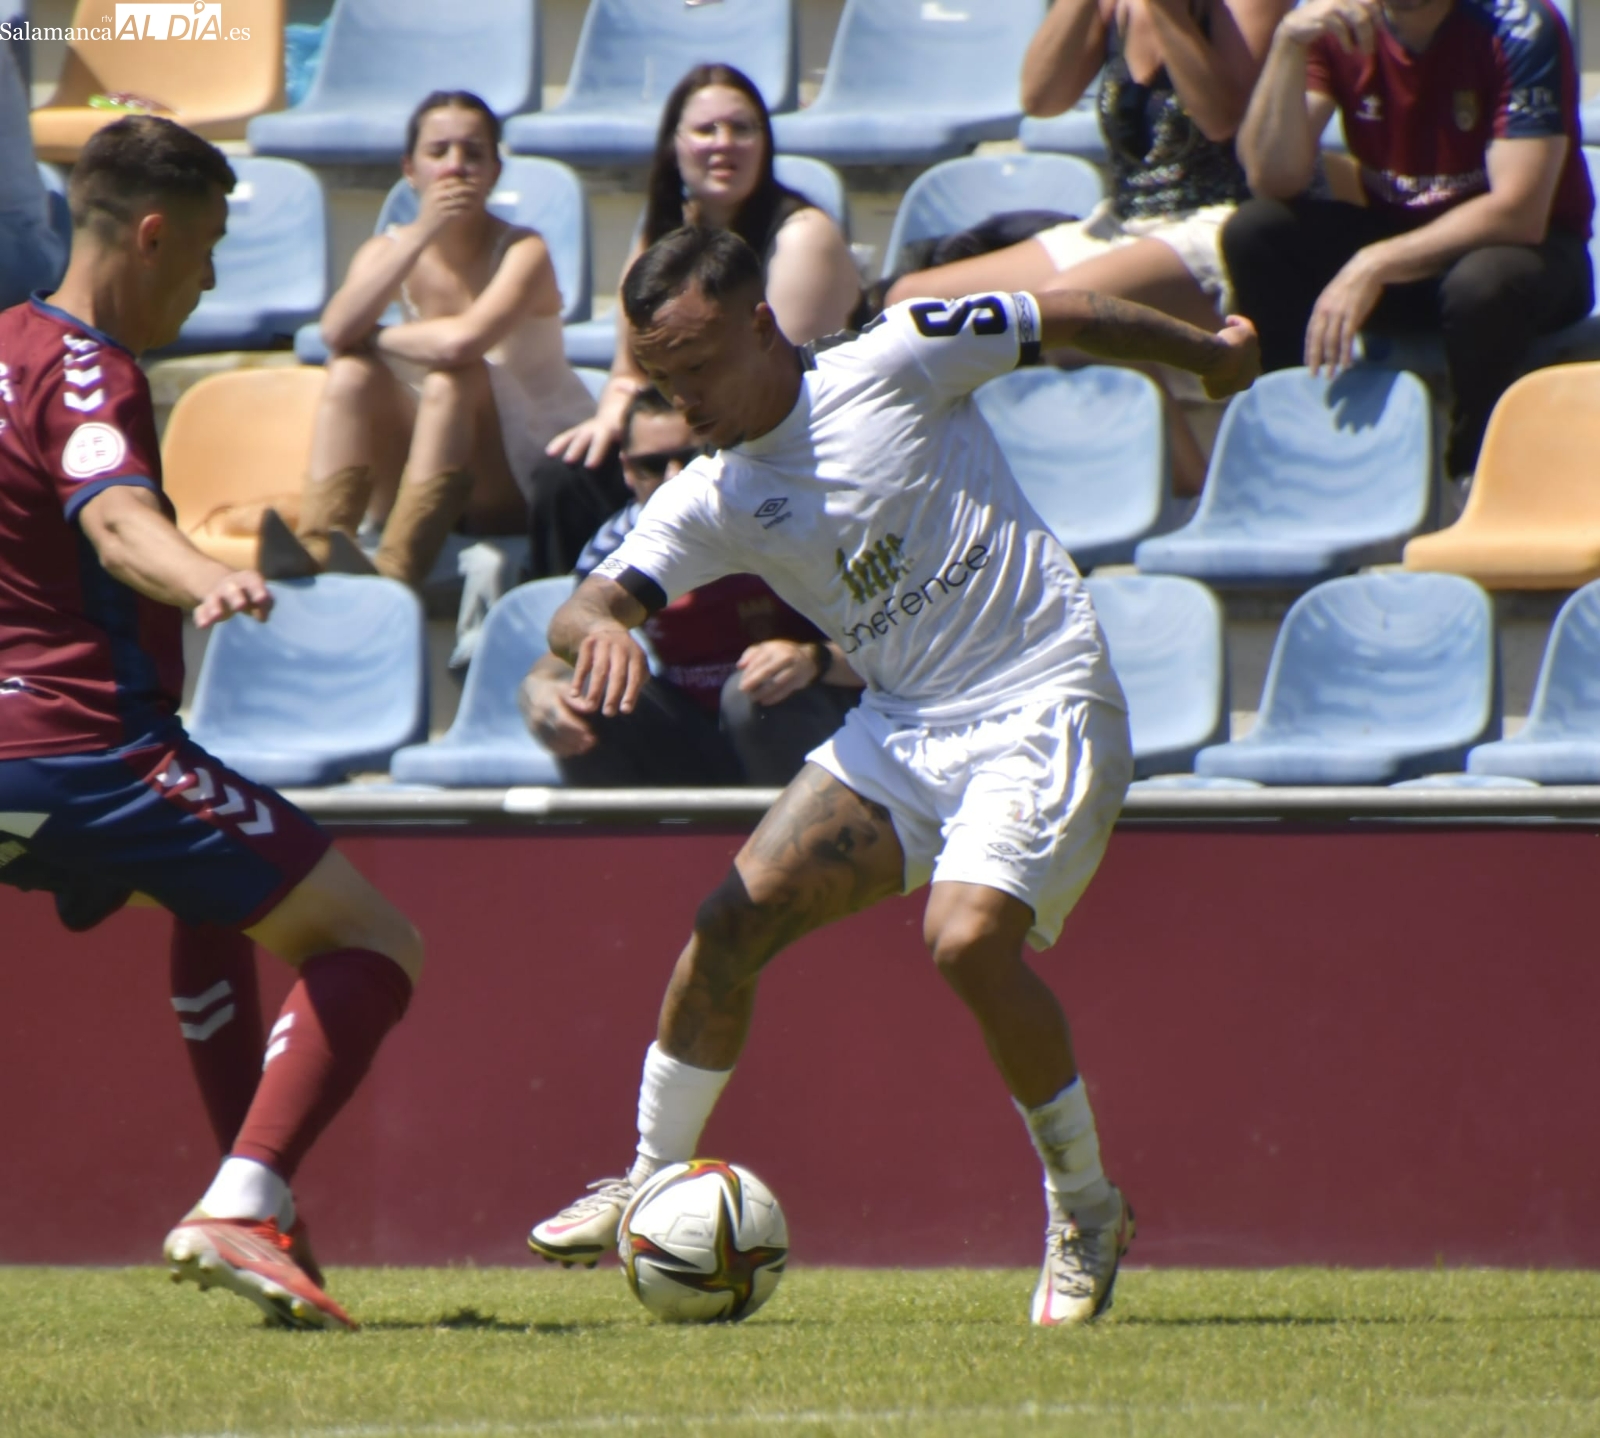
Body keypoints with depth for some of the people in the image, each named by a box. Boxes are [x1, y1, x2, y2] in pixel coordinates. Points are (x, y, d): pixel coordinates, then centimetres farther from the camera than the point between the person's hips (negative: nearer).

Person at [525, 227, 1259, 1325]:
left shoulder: (897, 362, -9)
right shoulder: (712, 504, 3)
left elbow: (1066, 319, 4)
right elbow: (587, 605, -9)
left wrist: (1209, 353, 19)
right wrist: (602, 628, -35)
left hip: (1043, 706, -6)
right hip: (902, 730, 6)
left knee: (969, 938, -26)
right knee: (734, 922, -8)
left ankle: (1088, 1211, -6)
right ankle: (650, 1187, 10)